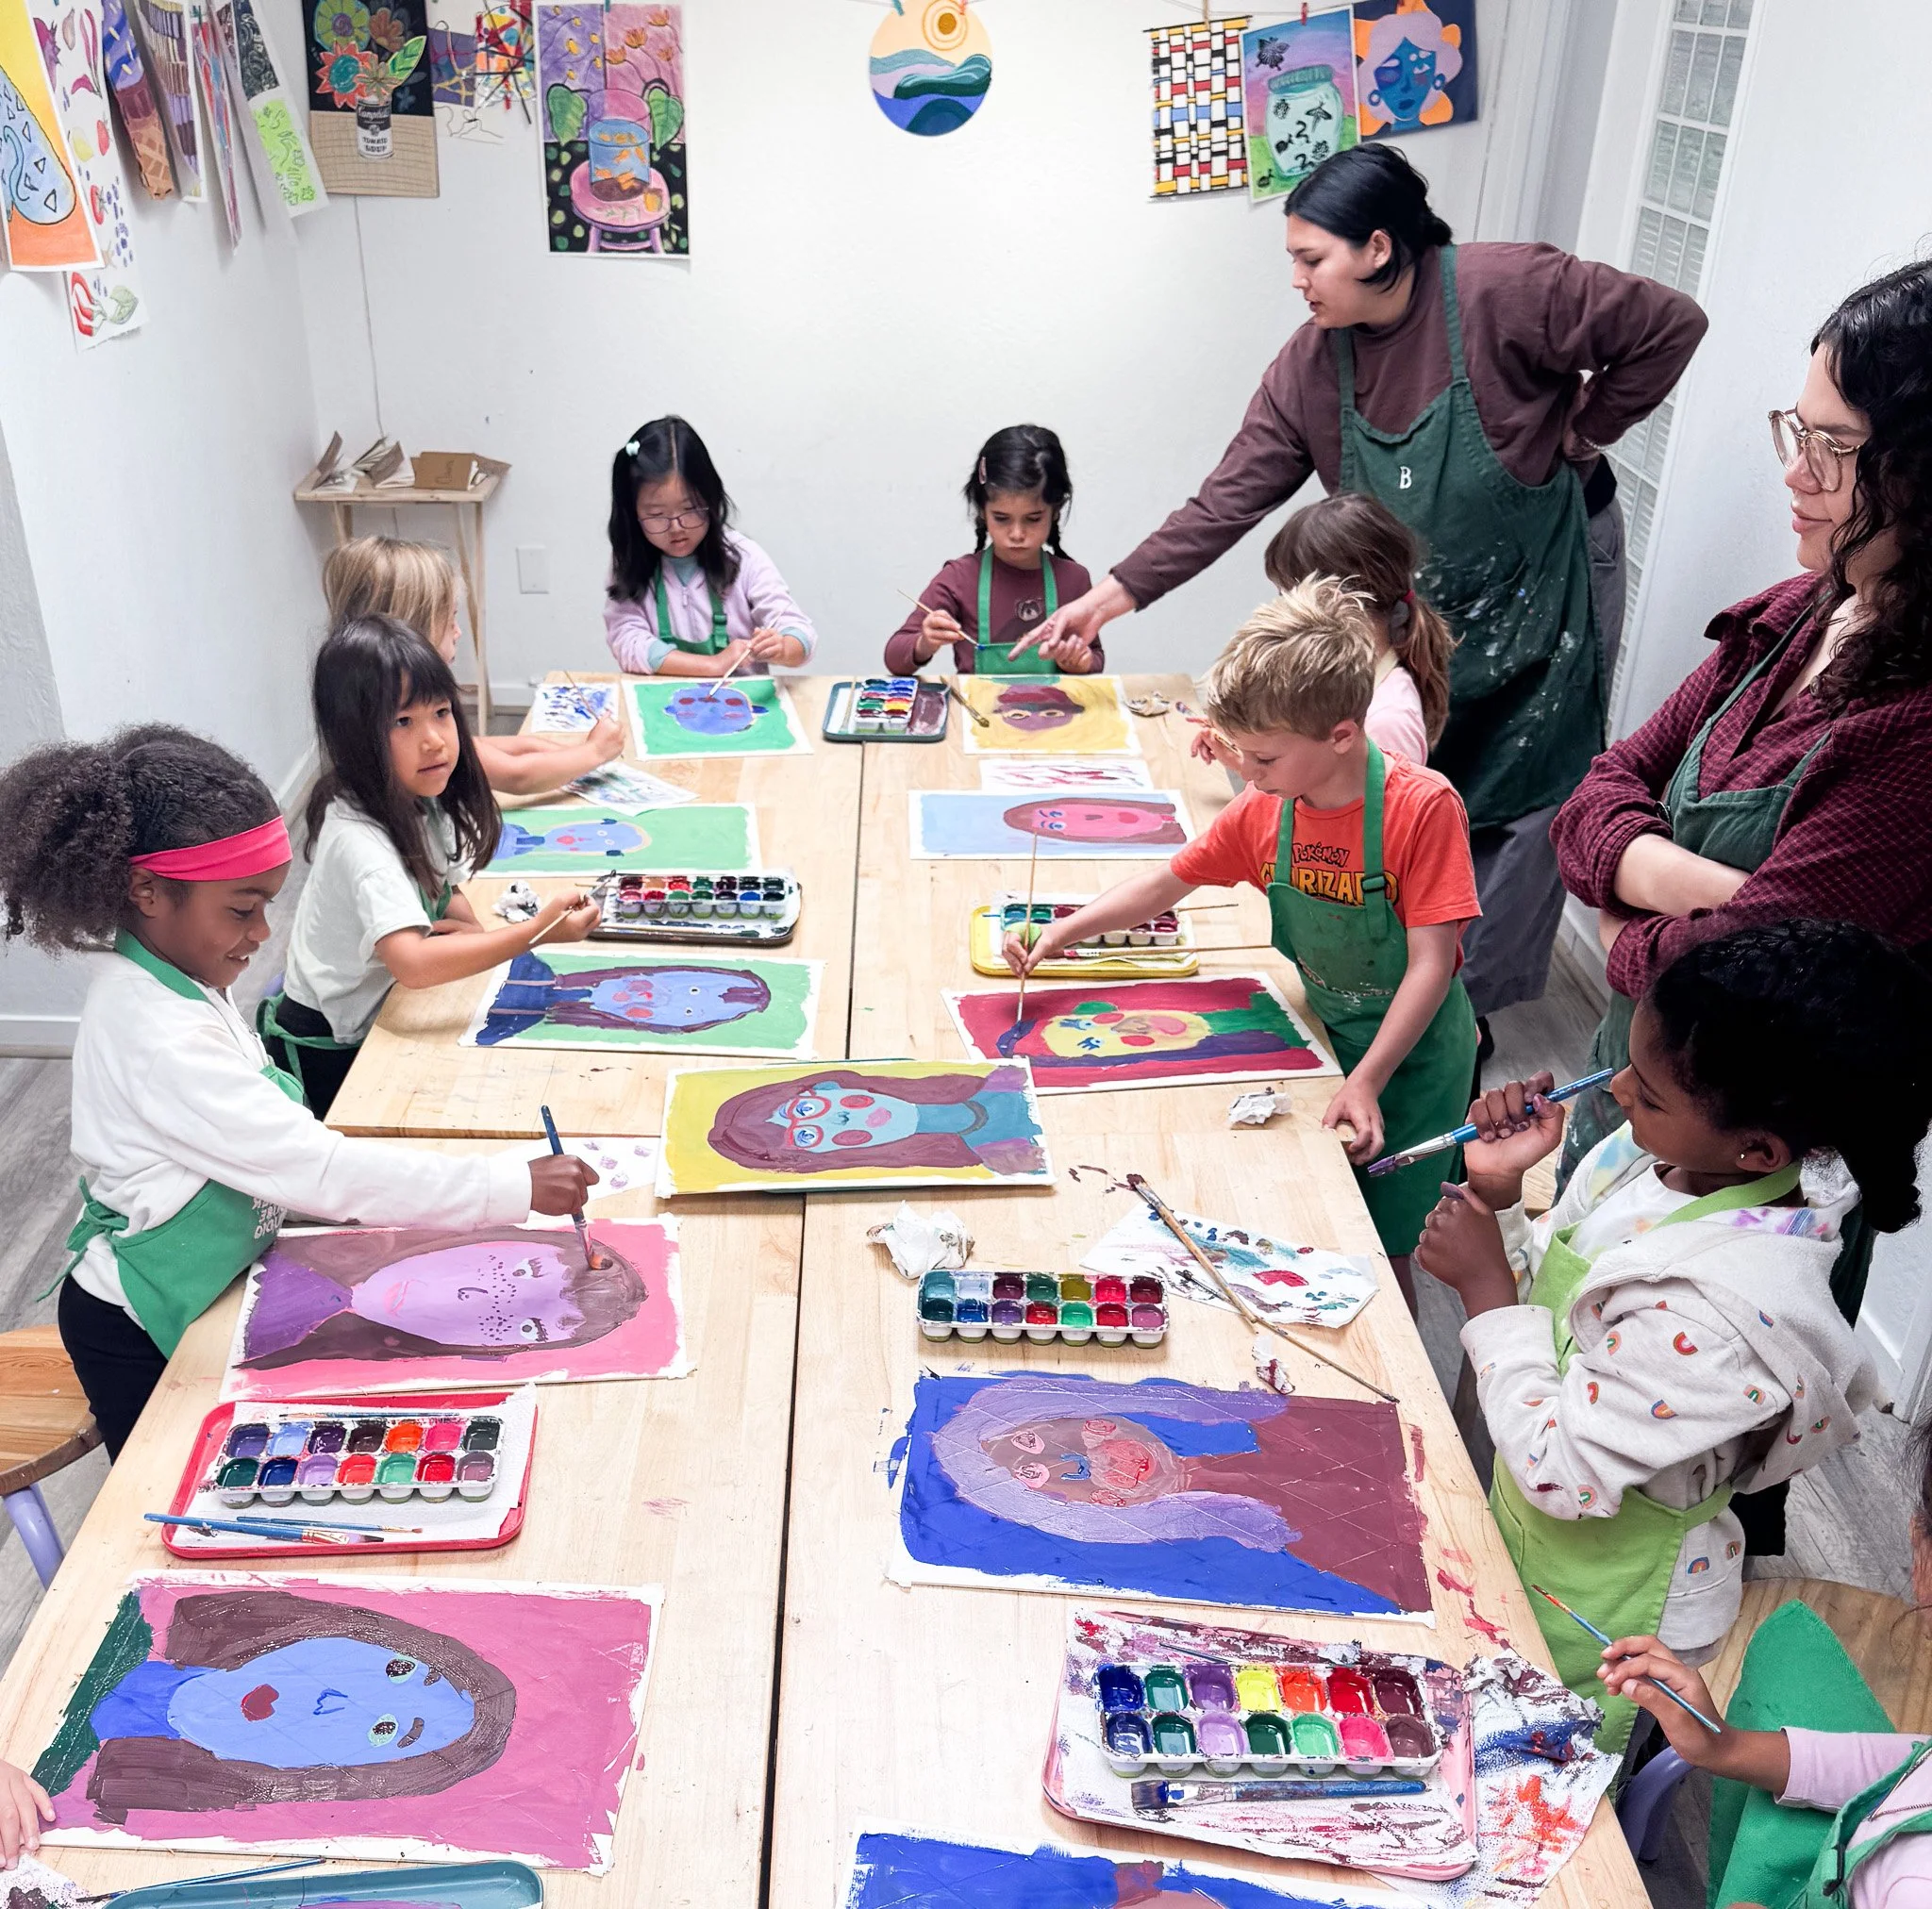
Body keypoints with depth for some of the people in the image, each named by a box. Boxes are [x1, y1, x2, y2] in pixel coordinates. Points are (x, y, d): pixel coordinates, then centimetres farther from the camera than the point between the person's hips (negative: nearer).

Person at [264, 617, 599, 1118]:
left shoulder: (422, 802, -5)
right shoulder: (358, 837, -31)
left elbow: (439, 892, 14)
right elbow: (413, 963, -45)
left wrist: (472, 927, -9)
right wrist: (536, 931, -45)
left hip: (381, 1019, 8)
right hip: (328, 1053, -7)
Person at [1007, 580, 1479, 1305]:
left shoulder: (1422, 806, -25)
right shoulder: (1263, 809, -8)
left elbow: (1431, 962, -25)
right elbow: (1167, 881, 5)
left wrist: (1365, 1081, -29)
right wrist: (1065, 932, -6)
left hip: (1408, 1050, -5)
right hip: (1322, 1031, 5)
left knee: (1377, 1251, 2)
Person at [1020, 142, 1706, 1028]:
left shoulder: (1507, 290, -23)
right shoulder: (1311, 364, -7)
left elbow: (1669, 326, -15)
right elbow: (1229, 500, -7)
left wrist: (1581, 434, -12)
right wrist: (1110, 596, -10)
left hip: (1542, 592, -4)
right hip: (1417, 612, 5)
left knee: (1515, 807, 3)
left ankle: (1464, 1004, 18)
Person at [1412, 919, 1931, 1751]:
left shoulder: (1716, 1312, -38)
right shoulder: (1662, 1159, -13)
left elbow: (1563, 1473, -30)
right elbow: (1545, 1298, 2)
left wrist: (1486, 1284, -27)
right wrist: (1498, 1194, -15)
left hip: (1598, 1612, -7)